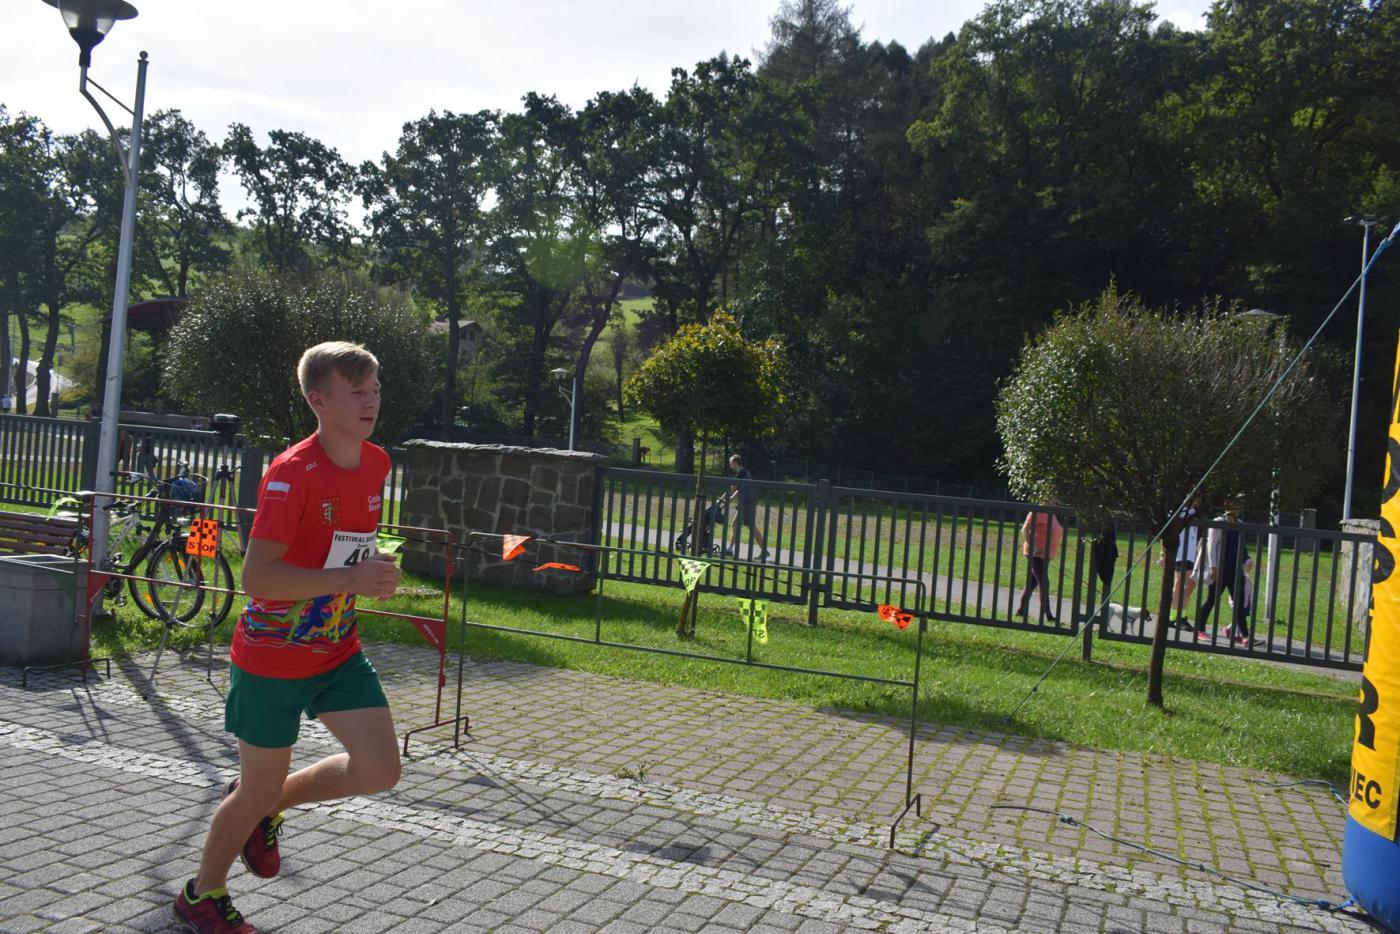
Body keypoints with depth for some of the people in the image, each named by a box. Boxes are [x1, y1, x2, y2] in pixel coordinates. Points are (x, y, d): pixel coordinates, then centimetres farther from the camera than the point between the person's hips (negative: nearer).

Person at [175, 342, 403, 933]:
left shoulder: (376, 463, 0)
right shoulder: (292, 473, -23)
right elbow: (255, 577, -29)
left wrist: (374, 573, 3)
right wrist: (351, 579, -33)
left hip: (339, 651, 6)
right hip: (272, 658, -6)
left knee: (380, 772, -3)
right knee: (258, 789, 8)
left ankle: (272, 802, 25)